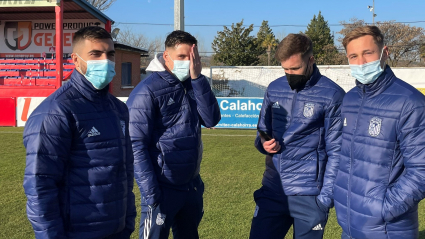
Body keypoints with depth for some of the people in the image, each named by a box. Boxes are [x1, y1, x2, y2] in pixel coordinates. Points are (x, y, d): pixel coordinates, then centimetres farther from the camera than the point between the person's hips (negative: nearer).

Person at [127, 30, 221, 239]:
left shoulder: (193, 85, 7)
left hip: (192, 186, 7)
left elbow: (211, 120, -5)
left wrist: (197, 78, -12)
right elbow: (136, 146, -15)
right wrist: (151, 194, -18)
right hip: (163, 189, -7)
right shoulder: (147, 92, -13)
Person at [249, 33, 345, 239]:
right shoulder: (274, 89, 4)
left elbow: (336, 151, -8)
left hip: (308, 194, -4)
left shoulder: (332, 95, -10)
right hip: (272, 189, 4)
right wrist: (263, 143, -7)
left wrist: (326, 196, -11)